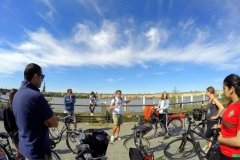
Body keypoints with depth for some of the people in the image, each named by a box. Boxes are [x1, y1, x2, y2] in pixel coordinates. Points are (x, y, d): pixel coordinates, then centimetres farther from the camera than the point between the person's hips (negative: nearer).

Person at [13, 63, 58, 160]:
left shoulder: (17, 95, 2)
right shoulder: (36, 96, -28)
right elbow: (54, 123, -21)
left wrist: (40, 121, -5)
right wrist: (44, 121, -5)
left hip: (24, 146, 9)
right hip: (38, 151, -9)